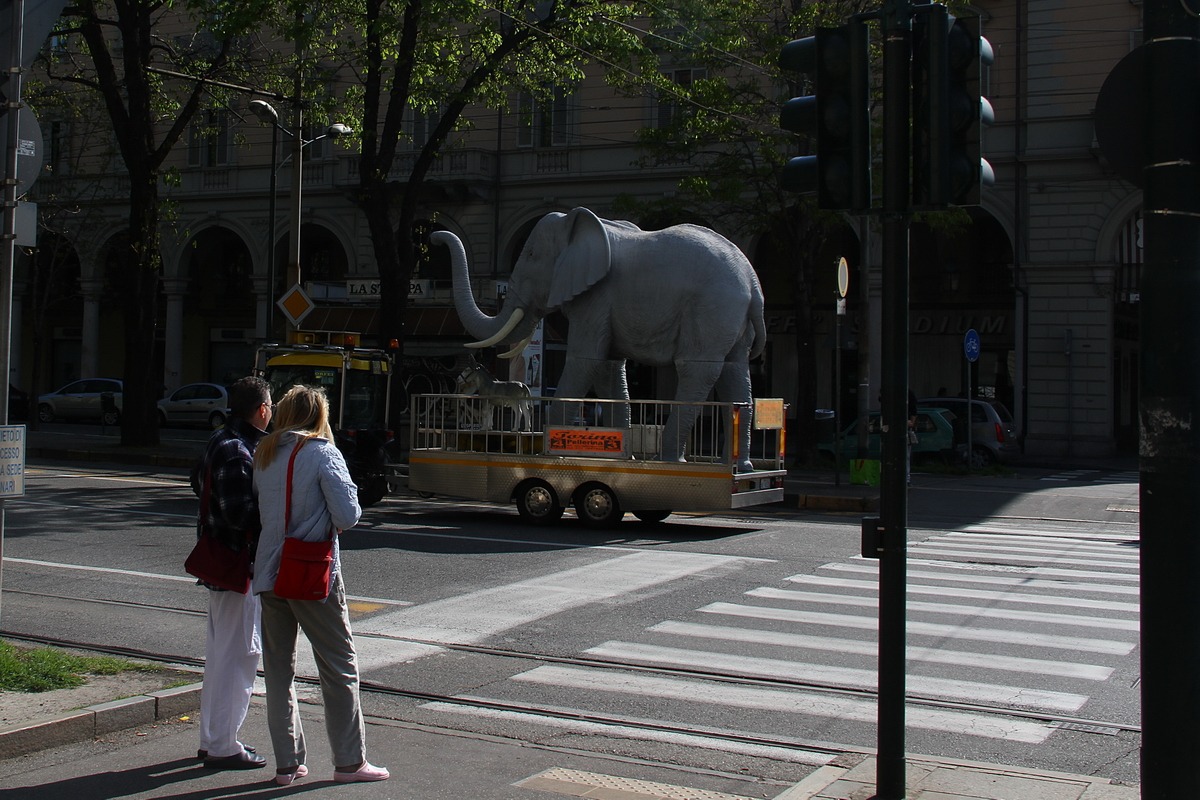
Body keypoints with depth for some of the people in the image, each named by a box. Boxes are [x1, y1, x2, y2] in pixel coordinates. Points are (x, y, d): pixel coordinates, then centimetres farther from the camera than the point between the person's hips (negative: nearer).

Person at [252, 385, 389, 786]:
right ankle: (349, 761, 8)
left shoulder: (264, 455, 8)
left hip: (268, 571, 6)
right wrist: (329, 521, 5)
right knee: (339, 665, 4)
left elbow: (258, 509, 14)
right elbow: (348, 516, -15)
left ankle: (287, 763, 15)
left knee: (278, 669, 11)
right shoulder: (323, 454, -10)